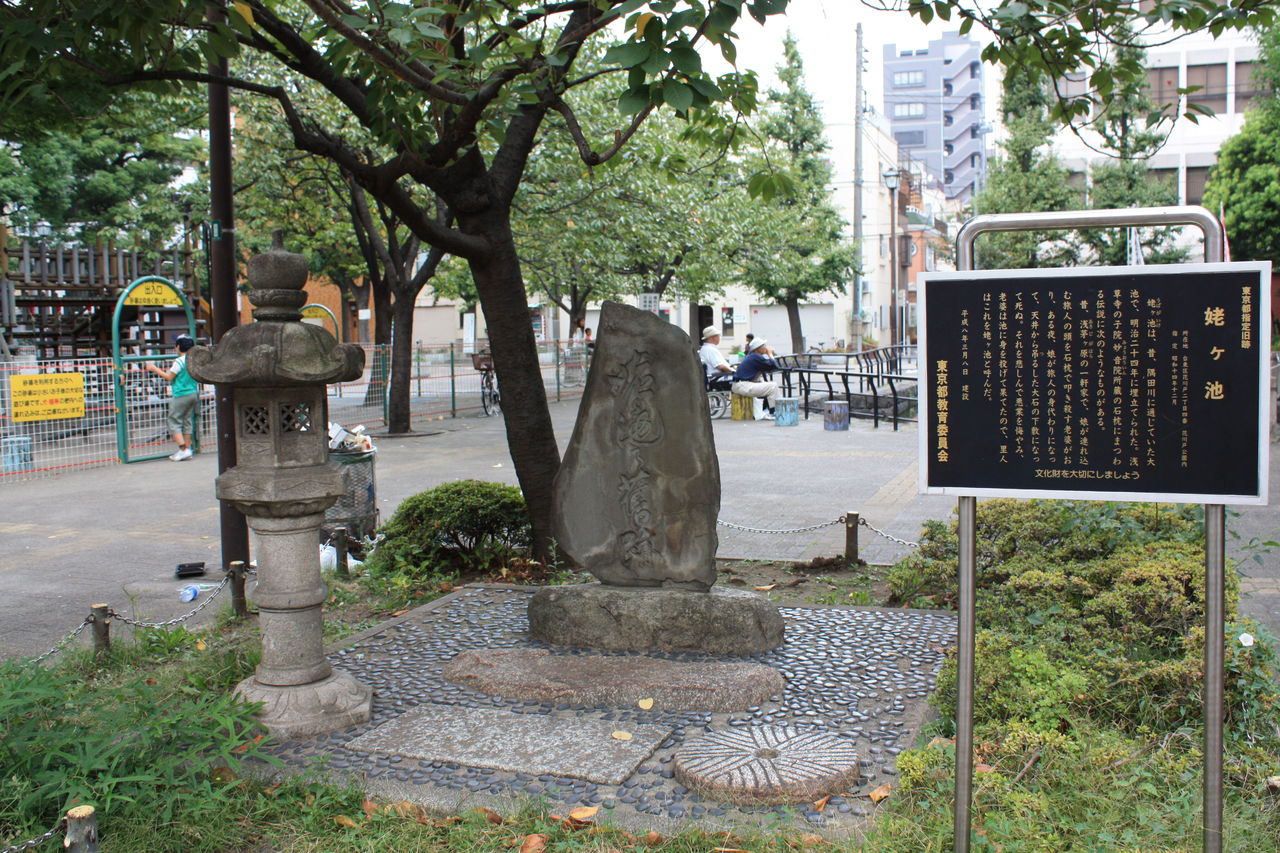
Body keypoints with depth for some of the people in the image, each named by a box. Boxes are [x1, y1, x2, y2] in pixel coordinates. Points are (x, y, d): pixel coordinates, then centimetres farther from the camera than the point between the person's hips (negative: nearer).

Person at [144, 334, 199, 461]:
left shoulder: (179, 361, -15)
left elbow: (169, 377, -10)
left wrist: (154, 369, -1)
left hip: (181, 395, -7)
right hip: (193, 393, 7)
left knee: (174, 422, 0)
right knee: (187, 422, 13)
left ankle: (183, 449, -10)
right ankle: (188, 449, 14)